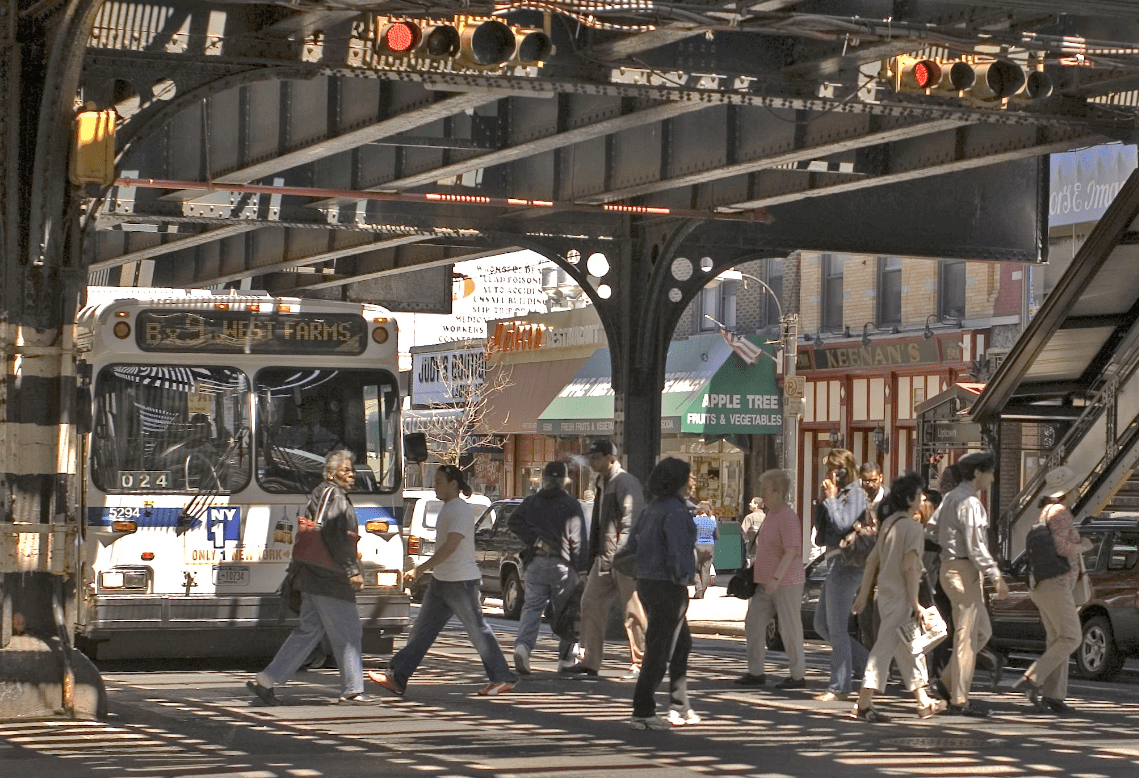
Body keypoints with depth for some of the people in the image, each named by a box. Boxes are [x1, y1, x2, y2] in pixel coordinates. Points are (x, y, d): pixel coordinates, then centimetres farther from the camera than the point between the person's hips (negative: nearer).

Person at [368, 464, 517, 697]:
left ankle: (502, 679, 7)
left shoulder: (460, 510, -16)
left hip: (461, 582, -10)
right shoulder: (447, 508, 15)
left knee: (478, 631, -2)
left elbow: (450, 546, -25)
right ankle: (396, 679, 6)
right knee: (422, 630, 7)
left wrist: (421, 569, -27)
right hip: (441, 582, 10)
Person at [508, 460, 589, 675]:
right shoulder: (571, 506, -2)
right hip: (562, 565, -2)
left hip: (535, 563, 2)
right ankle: (565, 658, 10)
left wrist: (533, 539, -4)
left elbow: (513, 521, -5)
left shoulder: (531, 502, 8)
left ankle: (522, 646, -24)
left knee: (532, 607, 0)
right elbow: (578, 540, -6)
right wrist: (583, 570, -4)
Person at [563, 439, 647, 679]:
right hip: (604, 556, 10)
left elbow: (631, 520, -17)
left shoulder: (625, 483, -11)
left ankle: (641, 662, 5)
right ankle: (589, 661, 9)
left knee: (632, 610, -3)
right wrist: (593, 556, 20)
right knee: (591, 603, 5)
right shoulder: (602, 483, 19)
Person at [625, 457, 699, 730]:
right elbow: (676, 549, -25)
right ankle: (642, 713, -3)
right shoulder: (676, 511, -17)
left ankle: (679, 708, 21)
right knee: (659, 651, -4)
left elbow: (634, 540, 19)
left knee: (681, 645, 19)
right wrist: (680, 575, -11)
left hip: (647, 582, 9)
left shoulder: (653, 507, 11)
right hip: (668, 586, -9)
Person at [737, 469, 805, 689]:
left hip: (786, 583, -9)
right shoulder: (771, 515, 14)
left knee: (789, 628, -1)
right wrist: (761, 577, 21)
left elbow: (791, 551, -22)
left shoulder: (788, 517, -15)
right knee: (753, 623, 3)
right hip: (766, 583, 9)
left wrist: (776, 578, -28)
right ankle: (756, 673, 4)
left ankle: (798, 674, 10)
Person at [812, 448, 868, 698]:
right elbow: (821, 534, 13)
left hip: (847, 563, -10)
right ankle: (866, 663, 19)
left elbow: (843, 524, -23)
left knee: (836, 627, -7)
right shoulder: (839, 494, 16)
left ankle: (839, 686, -2)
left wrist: (831, 499, -12)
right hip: (837, 563, 10)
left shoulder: (855, 493, -9)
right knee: (822, 624, 14)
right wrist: (822, 501, 4)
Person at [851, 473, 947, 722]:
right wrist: (914, 602, -17)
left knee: (909, 649, 16)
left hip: (885, 593, 9)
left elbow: (872, 560, 13)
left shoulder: (889, 522, 11)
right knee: (885, 647, -8)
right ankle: (864, 705, -9)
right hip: (900, 596, -9)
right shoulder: (913, 527, -14)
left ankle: (924, 702, 24)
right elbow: (910, 567, -20)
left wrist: (864, 594, 16)